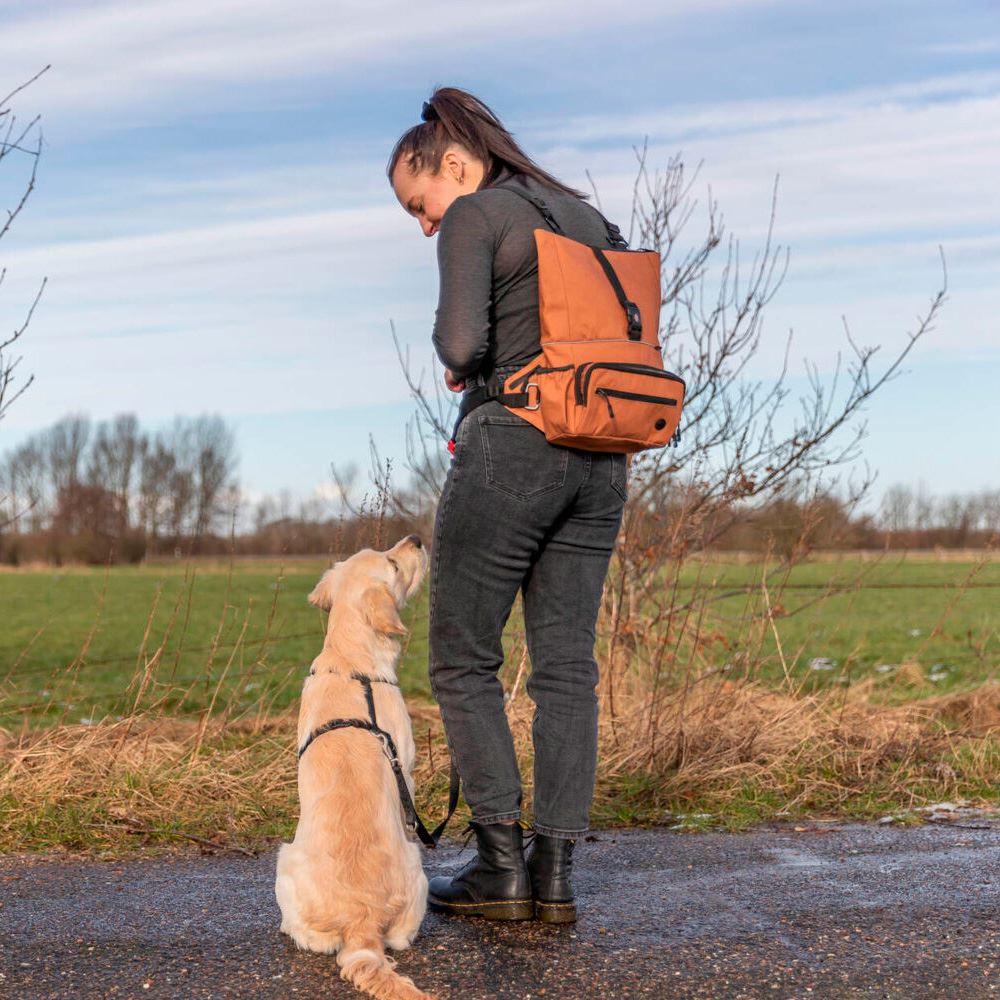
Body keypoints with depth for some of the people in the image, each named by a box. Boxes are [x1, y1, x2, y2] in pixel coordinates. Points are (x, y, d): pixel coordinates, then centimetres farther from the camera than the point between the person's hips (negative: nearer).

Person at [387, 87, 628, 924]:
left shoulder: (475, 217, -5)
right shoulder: (589, 217, 17)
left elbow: (462, 342, -18)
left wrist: (462, 370, 5)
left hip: (512, 451, -7)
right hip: (600, 461, 7)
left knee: (463, 661, 6)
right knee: (568, 666, 8)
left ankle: (502, 865, 4)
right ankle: (556, 873, 9)